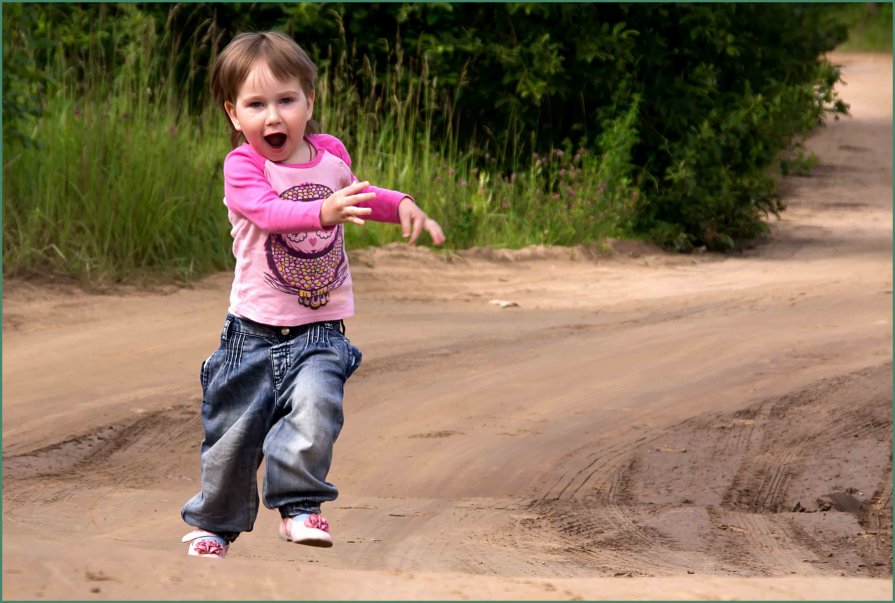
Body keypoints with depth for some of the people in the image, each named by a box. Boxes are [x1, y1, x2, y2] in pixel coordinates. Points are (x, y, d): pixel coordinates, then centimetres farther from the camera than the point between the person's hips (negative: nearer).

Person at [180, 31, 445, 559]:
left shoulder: (331, 154, 3)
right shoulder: (242, 165, -12)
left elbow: (355, 194, 27)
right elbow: (268, 210, -33)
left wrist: (401, 205, 10)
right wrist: (324, 211, -50)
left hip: (320, 331, 2)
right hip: (255, 330, -2)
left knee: (315, 405, -27)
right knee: (233, 434, 9)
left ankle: (300, 505, -12)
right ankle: (216, 522, 33)